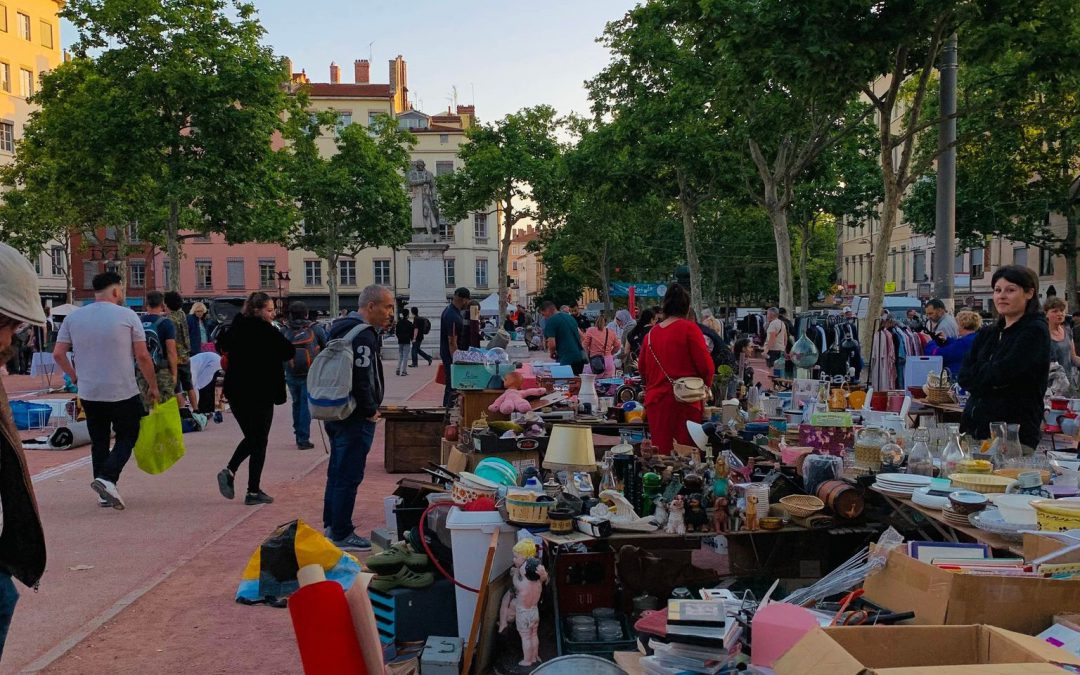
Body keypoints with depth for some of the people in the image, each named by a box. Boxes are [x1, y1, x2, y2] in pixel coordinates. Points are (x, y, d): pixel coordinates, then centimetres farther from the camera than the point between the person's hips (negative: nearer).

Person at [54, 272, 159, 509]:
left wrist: (74, 376, 19)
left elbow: (58, 354, 3)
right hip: (124, 392, -4)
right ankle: (108, 478, -13)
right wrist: (153, 386, 4)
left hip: (89, 394, 4)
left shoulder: (73, 318, 4)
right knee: (126, 438, 8)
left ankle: (104, 494, 15)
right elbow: (143, 356, -6)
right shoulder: (127, 316, -6)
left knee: (99, 442, 14)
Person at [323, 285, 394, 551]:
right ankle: (341, 535, 5)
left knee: (338, 471, 19)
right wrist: (371, 410, -14)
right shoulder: (363, 335, -20)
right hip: (355, 417, -11)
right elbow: (360, 379, -25)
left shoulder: (344, 327, 12)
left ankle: (331, 526, 29)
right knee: (349, 476, -2)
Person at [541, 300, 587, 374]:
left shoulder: (550, 321, -9)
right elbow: (580, 335, 23)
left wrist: (552, 353, 4)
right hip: (581, 356, 8)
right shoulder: (570, 317, 16)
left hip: (567, 360, -8)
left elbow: (552, 344, -15)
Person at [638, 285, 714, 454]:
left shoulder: (651, 332, 6)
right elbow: (705, 365, -9)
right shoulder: (689, 328, -7)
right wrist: (705, 385, 10)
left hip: (655, 398, 4)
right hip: (685, 400, -4)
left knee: (660, 453, 7)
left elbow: (642, 367, 15)